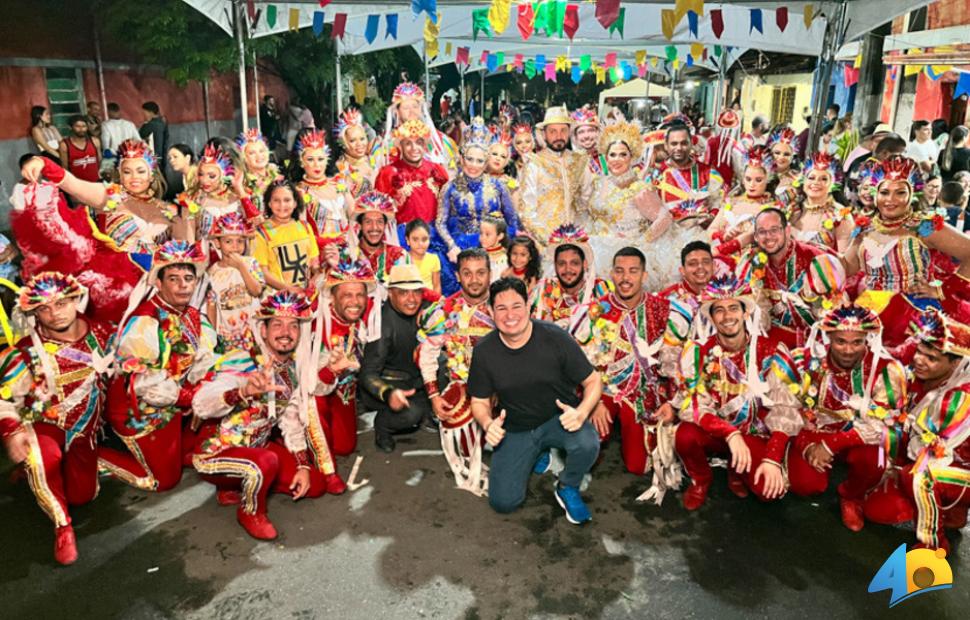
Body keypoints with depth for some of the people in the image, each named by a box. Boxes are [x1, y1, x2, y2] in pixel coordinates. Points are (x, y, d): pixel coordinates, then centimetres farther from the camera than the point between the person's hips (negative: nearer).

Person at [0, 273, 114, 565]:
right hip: (43, 424, -3)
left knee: (83, 495, 3)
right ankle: (62, 527, -18)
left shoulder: (102, 332, -10)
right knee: (42, 459, -37)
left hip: (85, 429, 3)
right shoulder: (27, 352, -17)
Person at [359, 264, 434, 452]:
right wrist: (388, 394, -47)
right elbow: (369, 373, -26)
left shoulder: (426, 309, -7)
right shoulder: (382, 322, -24)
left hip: (417, 379, 6)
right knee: (411, 411, -31)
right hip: (386, 383, -6)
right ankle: (382, 426, 1)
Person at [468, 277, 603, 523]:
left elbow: (593, 381, -8)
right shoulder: (484, 351, -9)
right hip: (515, 429, 2)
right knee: (503, 502, -10)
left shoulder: (556, 339, -17)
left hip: (559, 418, -2)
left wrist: (581, 412, -28)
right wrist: (488, 424, -22)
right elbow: (480, 401, 2)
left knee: (587, 445, -36)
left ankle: (567, 489, 1)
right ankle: (537, 453, 21)